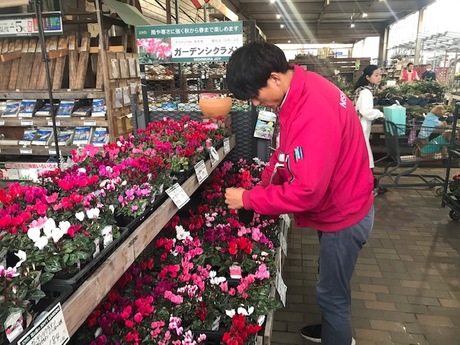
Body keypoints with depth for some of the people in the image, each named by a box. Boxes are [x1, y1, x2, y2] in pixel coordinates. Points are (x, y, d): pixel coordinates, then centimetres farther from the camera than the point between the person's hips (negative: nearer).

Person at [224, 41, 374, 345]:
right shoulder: (301, 90, -3)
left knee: (332, 293, 10)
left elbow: (306, 191, -34)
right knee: (332, 286, 28)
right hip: (338, 206, 10)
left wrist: (248, 199, -24)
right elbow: (287, 152, 7)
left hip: (343, 216, -9)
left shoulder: (313, 113, -34)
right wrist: (263, 184, -3)